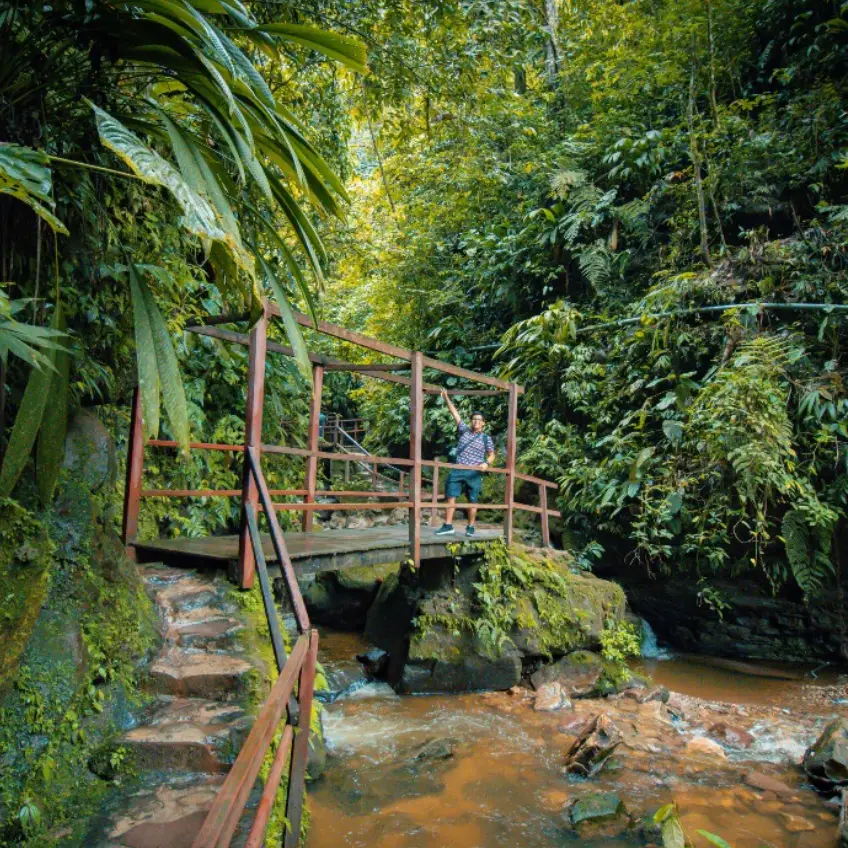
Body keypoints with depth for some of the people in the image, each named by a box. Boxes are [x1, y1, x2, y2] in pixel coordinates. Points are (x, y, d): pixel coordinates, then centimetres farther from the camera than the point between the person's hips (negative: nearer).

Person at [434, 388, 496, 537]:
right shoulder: (464, 430, 10)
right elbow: (455, 413, 9)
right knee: (451, 497, -3)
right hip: (457, 470, 2)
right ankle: (448, 526, -1)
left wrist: (486, 463, -13)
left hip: (474, 473, -2)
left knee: (472, 501, 3)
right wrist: (446, 398, 6)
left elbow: (491, 455, 9)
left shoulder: (486, 438, 5)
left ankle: (470, 527, 13)